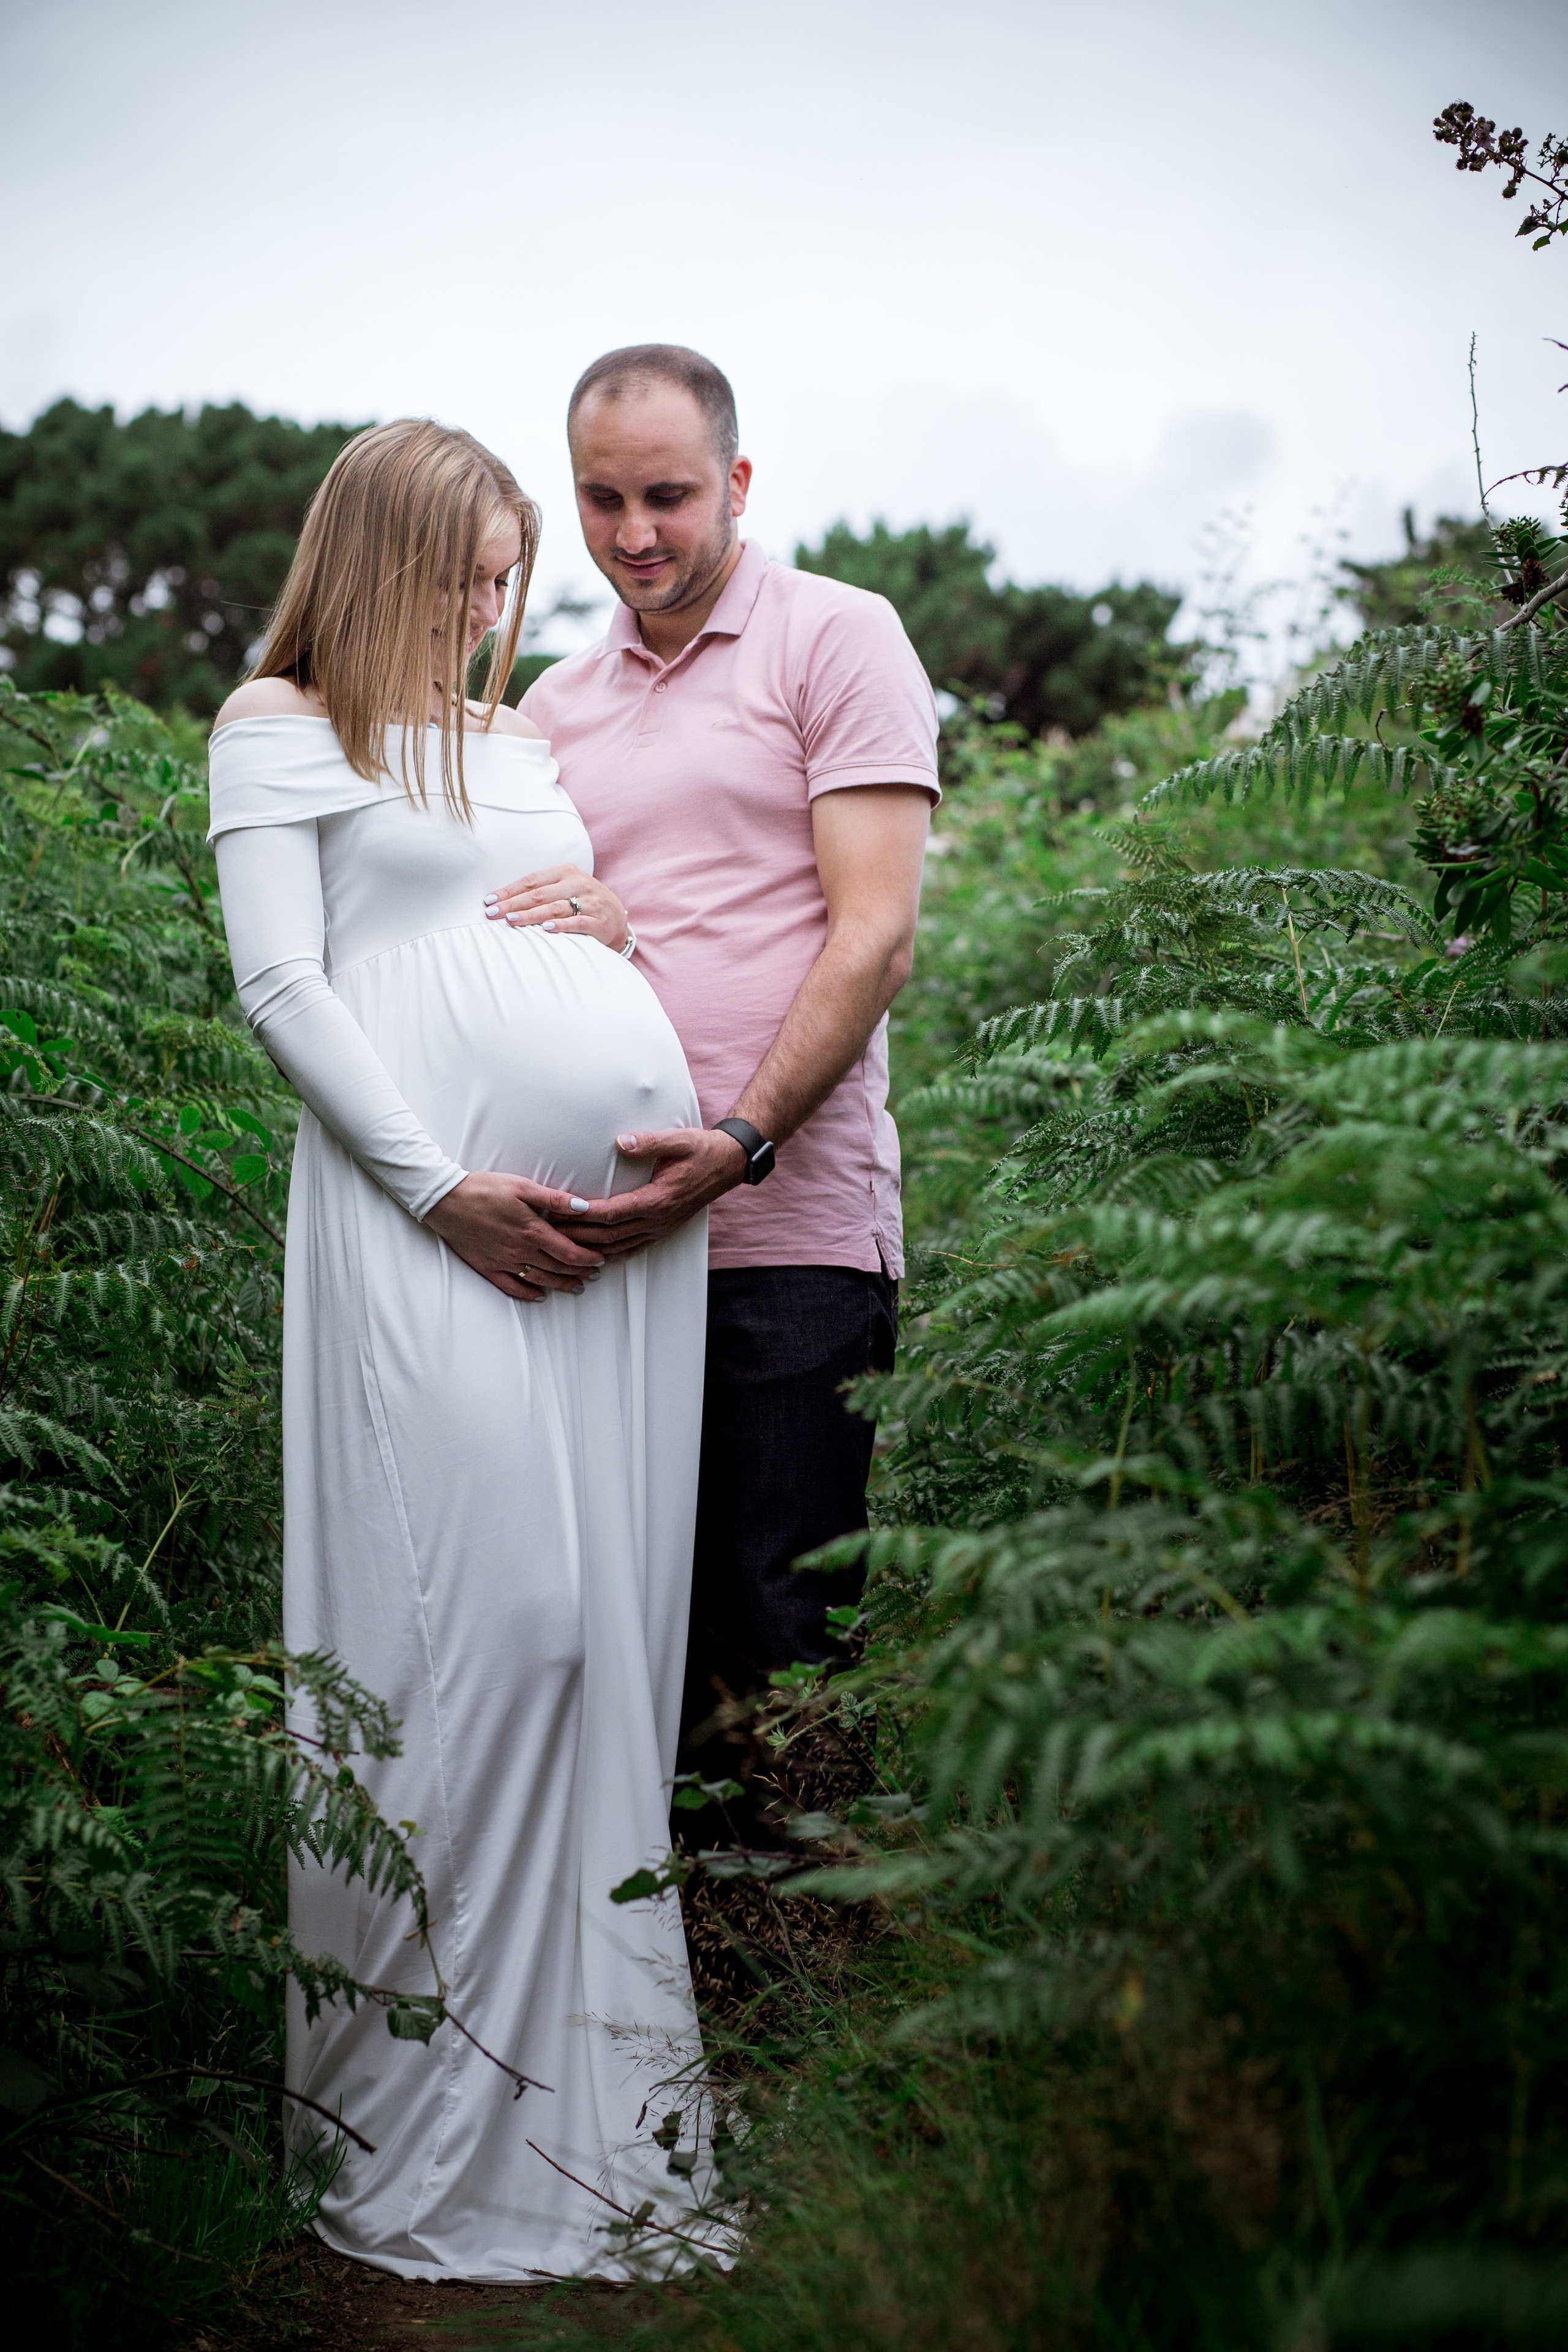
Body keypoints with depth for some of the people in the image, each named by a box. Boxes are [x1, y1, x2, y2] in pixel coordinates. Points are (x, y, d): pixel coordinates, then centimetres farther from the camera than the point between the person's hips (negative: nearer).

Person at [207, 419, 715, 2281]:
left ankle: (591, 2089, 13)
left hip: (631, 1202, 6)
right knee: (493, 1607, -13)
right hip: (436, 1209, -6)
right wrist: (439, 1184, -12)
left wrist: (627, 935, 7)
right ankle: (424, 2132, 1)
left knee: (607, 1619, 3)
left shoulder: (524, 743, 28)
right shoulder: (281, 729, 9)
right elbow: (283, 984, -1)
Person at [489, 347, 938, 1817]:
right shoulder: (556, 704, 19)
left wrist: (737, 1144, -18)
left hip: (787, 1226, -5)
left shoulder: (837, 638, 2)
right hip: (603, 1224, 5)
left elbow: (875, 934, -7)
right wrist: (567, 912, -1)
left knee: (786, 1631, -3)